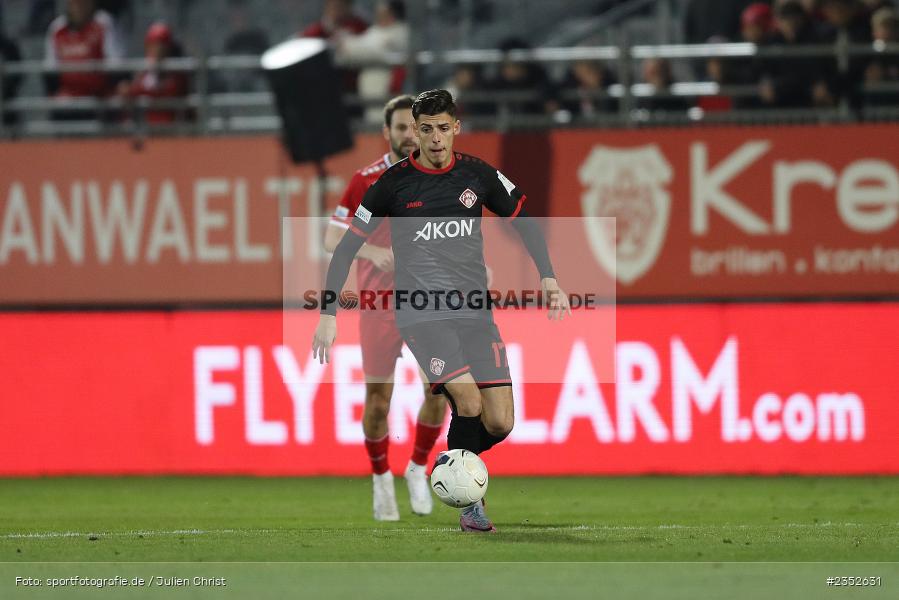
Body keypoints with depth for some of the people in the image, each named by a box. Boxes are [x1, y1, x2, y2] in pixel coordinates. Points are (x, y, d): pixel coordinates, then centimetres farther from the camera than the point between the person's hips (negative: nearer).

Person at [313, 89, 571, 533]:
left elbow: (522, 221, 18)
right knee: (469, 402, -23)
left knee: (499, 423, -6)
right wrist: (328, 315, -2)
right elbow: (348, 247, 3)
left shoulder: (477, 175, 5)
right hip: (421, 311, -4)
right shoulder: (394, 183, -2)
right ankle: (469, 504, -6)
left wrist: (549, 280, 8)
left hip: (474, 313, 4)